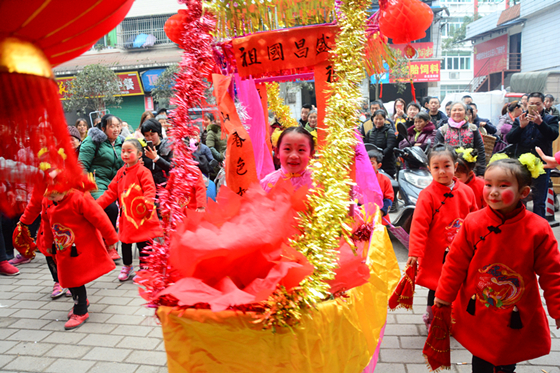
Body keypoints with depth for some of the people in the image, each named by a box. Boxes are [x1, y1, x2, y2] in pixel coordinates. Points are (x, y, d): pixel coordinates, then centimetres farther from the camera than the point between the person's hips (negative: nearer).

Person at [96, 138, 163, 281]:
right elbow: (111, 192, 12)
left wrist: (148, 203, -37)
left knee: (143, 243, 3)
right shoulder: (121, 173, 9)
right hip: (126, 216, 6)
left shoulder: (143, 171, -10)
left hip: (142, 217, -6)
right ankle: (127, 267, 35)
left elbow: (149, 190, -19)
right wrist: (97, 204, 4)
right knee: (125, 242, 15)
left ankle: (143, 268, 21)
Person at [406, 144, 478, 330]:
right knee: (436, 289, 8)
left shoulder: (466, 191, 1)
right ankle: (432, 320, 30)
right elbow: (419, 225, -17)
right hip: (436, 254, -4)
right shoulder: (427, 195, -13)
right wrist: (415, 252, -22)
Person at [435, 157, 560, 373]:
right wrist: (444, 296, 1)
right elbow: (455, 264, -5)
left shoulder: (538, 230, -14)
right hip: (476, 316, 0)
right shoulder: (473, 224, -13)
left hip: (517, 321, 0)